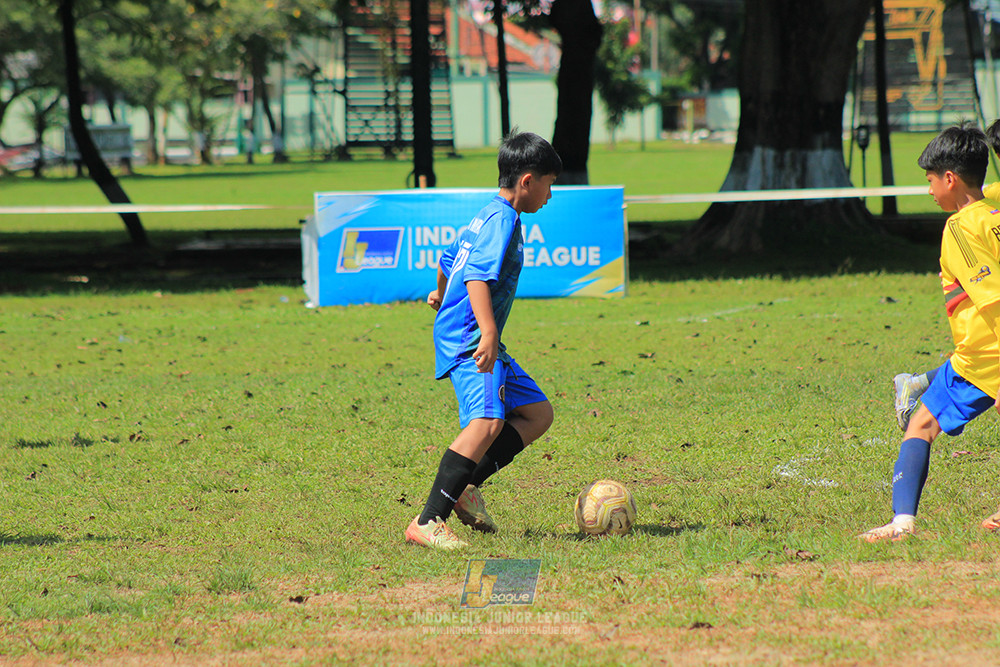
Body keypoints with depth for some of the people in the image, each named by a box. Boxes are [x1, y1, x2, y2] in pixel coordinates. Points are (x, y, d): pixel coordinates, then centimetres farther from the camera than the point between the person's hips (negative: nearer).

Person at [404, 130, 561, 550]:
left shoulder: (487, 217, 19)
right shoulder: (502, 219, -12)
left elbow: (449, 259, 35)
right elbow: (478, 275, -26)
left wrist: (441, 295, 55)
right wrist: (487, 331, -37)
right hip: (469, 340, -11)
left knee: (537, 413, 13)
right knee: (488, 422, -26)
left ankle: (466, 485, 5)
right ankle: (427, 523, -31)